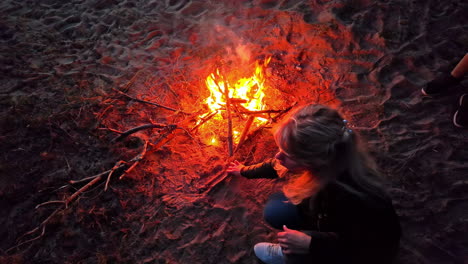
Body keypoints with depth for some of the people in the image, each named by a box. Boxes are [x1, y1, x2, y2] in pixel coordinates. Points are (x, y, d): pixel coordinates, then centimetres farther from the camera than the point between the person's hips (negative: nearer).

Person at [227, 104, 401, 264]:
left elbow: (361, 246, -28)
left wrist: (310, 243, -35)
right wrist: (244, 171, 14)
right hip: (333, 217, 6)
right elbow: (278, 166, -3)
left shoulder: (350, 198, -45)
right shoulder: (319, 165, -24)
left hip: (368, 250, -5)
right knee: (275, 211, -8)